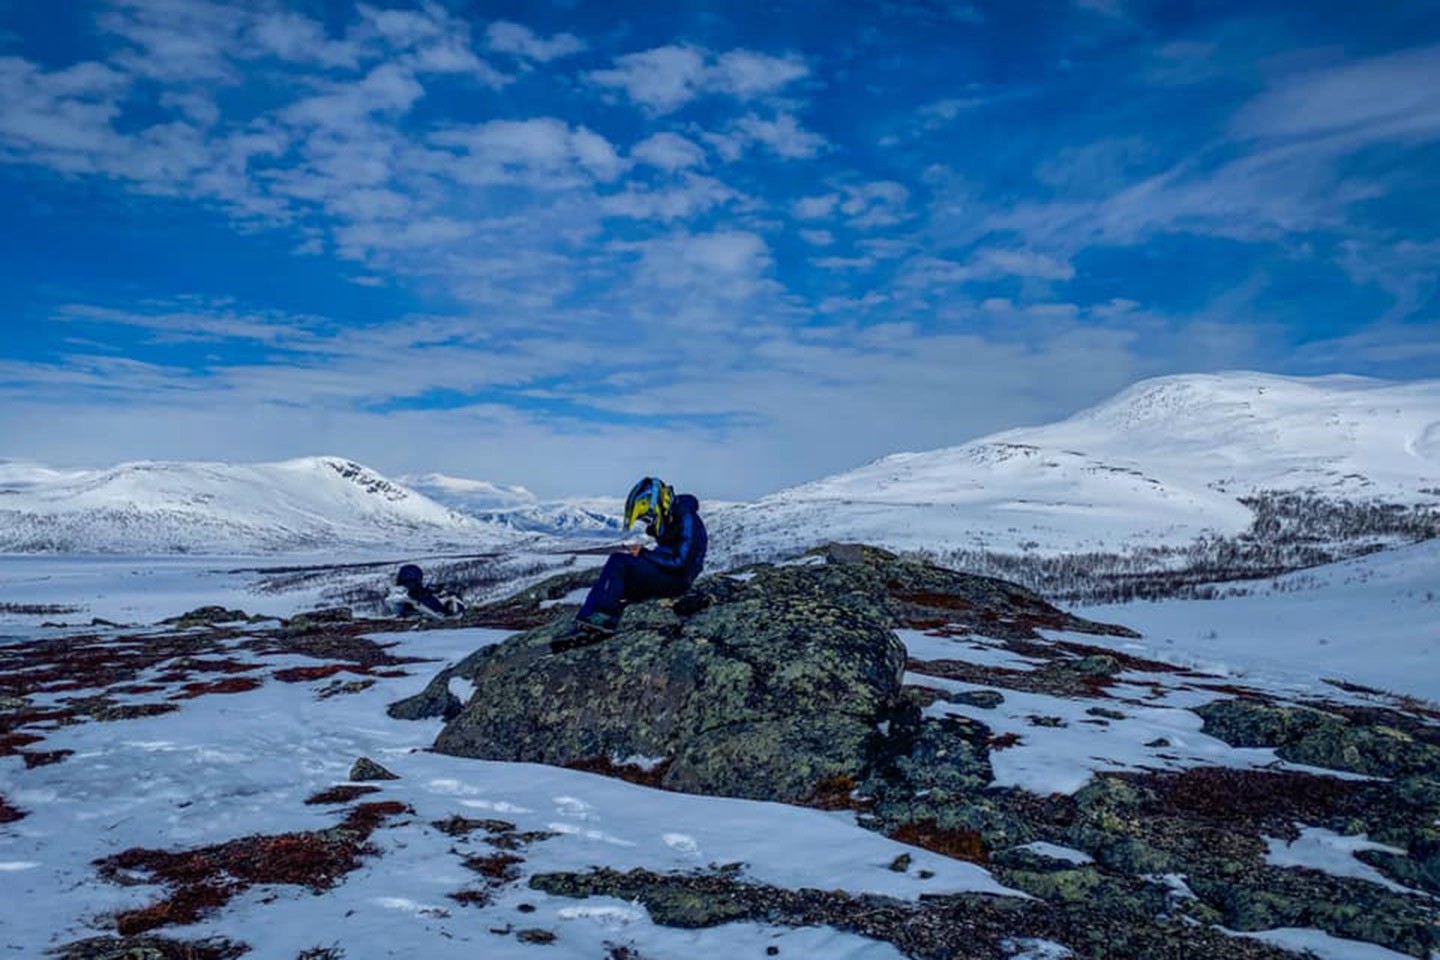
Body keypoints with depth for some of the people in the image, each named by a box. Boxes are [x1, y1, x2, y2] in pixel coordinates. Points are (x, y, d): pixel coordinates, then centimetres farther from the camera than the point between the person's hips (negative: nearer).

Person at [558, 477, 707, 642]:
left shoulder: (686, 518, -14)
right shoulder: (669, 519, 14)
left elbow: (680, 560, -22)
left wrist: (644, 554, -16)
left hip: (677, 579, -10)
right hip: (666, 574, 10)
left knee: (618, 561, -20)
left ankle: (602, 618, -19)